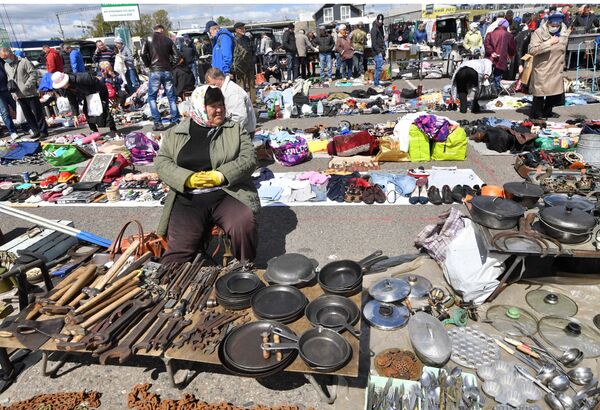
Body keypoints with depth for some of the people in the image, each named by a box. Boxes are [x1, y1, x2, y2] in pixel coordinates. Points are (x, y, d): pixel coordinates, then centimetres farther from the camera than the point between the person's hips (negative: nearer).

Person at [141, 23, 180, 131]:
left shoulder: (149, 40, 2)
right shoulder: (168, 40, 6)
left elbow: (143, 54, -7)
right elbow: (176, 56, 1)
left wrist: (148, 65, 8)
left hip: (154, 71, -2)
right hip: (167, 71, 2)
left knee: (152, 97, 5)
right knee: (172, 97, 9)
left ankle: (157, 122, -4)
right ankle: (175, 121, 9)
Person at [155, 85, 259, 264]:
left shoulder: (235, 129, 9)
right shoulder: (176, 133, 13)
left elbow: (248, 159, 0)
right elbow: (161, 161, 7)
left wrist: (220, 175, -15)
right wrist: (187, 178, -11)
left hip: (228, 194, -1)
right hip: (188, 199, 1)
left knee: (245, 223, -29)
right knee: (179, 248, -12)